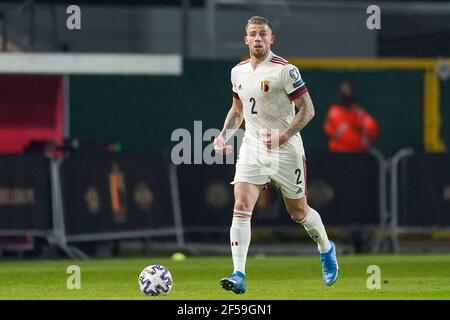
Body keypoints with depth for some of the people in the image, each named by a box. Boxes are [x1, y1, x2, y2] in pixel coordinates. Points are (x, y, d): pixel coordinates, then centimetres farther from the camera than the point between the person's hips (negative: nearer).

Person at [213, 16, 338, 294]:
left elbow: (307, 109, -12)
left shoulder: (284, 70, -12)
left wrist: (284, 136, -23)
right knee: (241, 206, -14)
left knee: (298, 211, 9)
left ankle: (327, 250, 39)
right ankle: (238, 275, -18)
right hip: (252, 149, 4)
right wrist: (224, 136, 7)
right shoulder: (238, 71, 7)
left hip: (285, 150, -4)